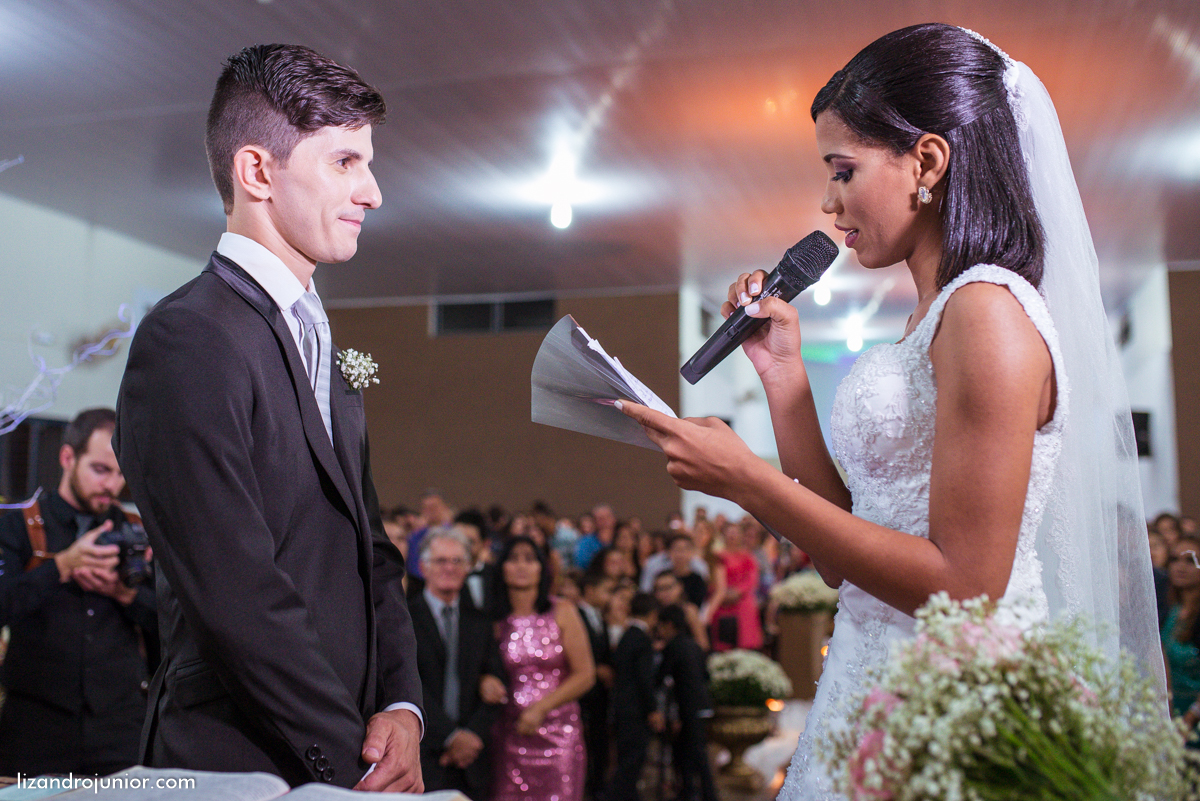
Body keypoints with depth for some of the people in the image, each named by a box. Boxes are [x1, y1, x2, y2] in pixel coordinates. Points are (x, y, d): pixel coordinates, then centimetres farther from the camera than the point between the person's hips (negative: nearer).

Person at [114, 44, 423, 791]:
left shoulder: (321, 342, 11)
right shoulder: (187, 340, -17)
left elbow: (371, 550, 9)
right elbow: (240, 597, -22)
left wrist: (402, 704, -3)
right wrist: (355, 766, -16)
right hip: (243, 762, -7)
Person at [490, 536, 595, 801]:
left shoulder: (562, 612, 2)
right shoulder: (496, 619, 6)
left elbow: (585, 675, -1)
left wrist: (541, 708, -9)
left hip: (558, 732, -1)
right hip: (509, 734, 1)